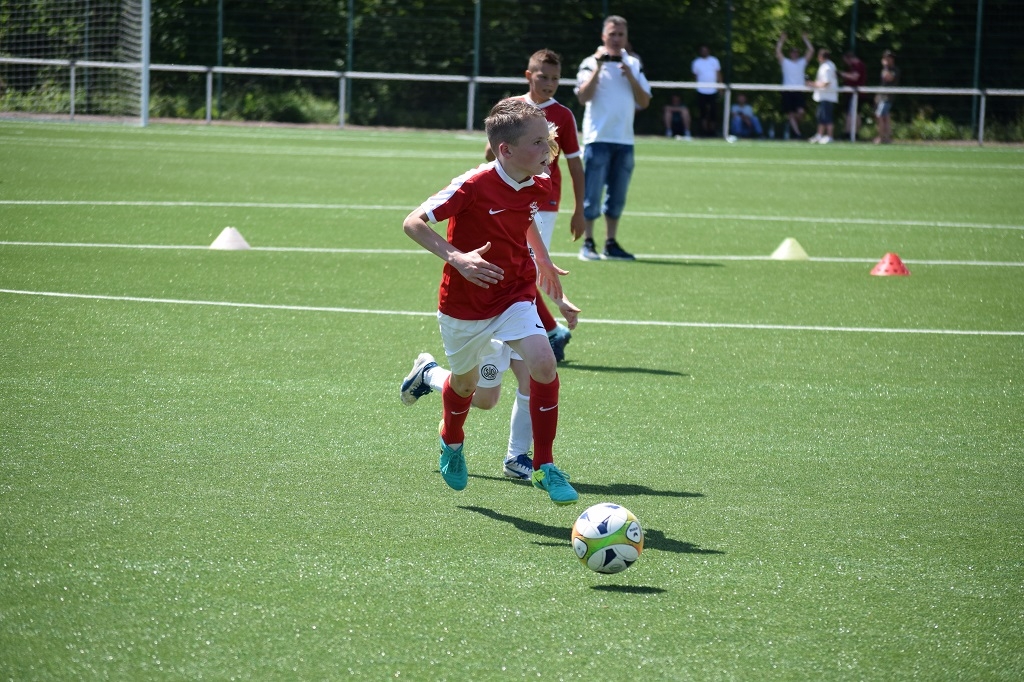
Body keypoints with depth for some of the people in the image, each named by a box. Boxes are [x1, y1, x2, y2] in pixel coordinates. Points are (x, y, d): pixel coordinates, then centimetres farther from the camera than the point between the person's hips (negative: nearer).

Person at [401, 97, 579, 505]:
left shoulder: (538, 187, -6)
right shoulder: (473, 186, -25)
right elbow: (414, 223, -22)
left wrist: (543, 261, 22)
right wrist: (457, 258, -33)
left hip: (515, 298, 3)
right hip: (465, 303, -3)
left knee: (543, 364, -21)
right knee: (465, 383, 17)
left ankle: (545, 467, -10)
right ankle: (452, 441, 54)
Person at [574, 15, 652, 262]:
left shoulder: (634, 64, 12)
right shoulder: (591, 63, -1)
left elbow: (644, 102, 6)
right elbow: (583, 97, -14)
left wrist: (630, 76, -7)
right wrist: (599, 66, -17)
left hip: (624, 140, 4)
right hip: (598, 139, -4)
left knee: (617, 197, 7)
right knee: (592, 195, -6)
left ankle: (611, 244, 13)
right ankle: (587, 244, -1)